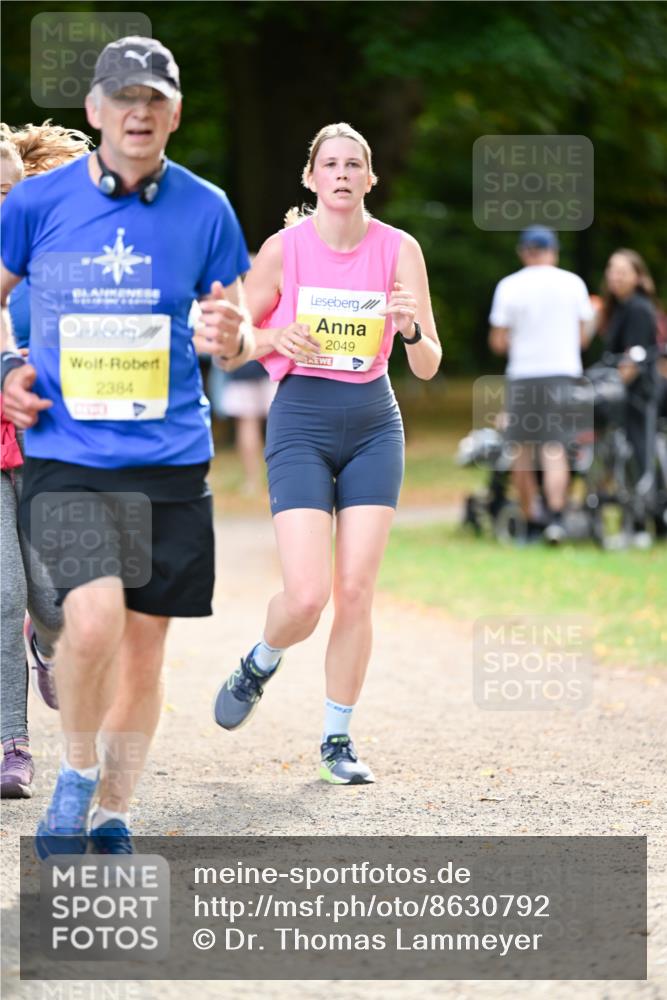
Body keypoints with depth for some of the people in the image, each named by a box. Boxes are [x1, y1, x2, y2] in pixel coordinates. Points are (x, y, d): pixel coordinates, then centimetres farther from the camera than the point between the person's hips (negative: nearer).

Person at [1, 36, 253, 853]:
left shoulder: (205, 210, 3)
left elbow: (232, 333, 11)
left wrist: (230, 338, -12)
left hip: (170, 457, 2)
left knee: (144, 645, 7)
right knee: (94, 618, -22)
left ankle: (112, 814, 24)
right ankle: (78, 768, 5)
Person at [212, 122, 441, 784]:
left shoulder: (398, 250, -2)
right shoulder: (285, 247, -5)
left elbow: (428, 367, -3)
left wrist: (410, 329, -24)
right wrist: (277, 338, -17)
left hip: (374, 424, 2)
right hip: (301, 423, -2)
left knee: (355, 591, -4)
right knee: (307, 595, -13)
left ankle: (337, 740, 11)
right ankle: (261, 662, 21)